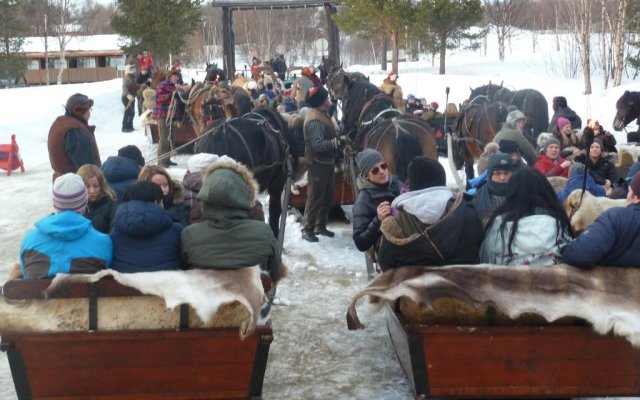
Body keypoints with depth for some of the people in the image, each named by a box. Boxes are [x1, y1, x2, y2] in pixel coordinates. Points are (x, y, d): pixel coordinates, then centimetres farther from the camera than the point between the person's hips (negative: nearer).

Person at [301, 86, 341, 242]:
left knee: (327, 196, 16)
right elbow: (318, 145, -31)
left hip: (327, 162, 10)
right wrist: (336, 142, -26)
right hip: (318, 163, -10)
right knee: (315, 197, -4)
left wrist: (337, 140, 0)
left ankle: (320, 226, 27)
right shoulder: (315, 120, -24)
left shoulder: (321, 113, 9)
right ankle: (308, 229, 5)